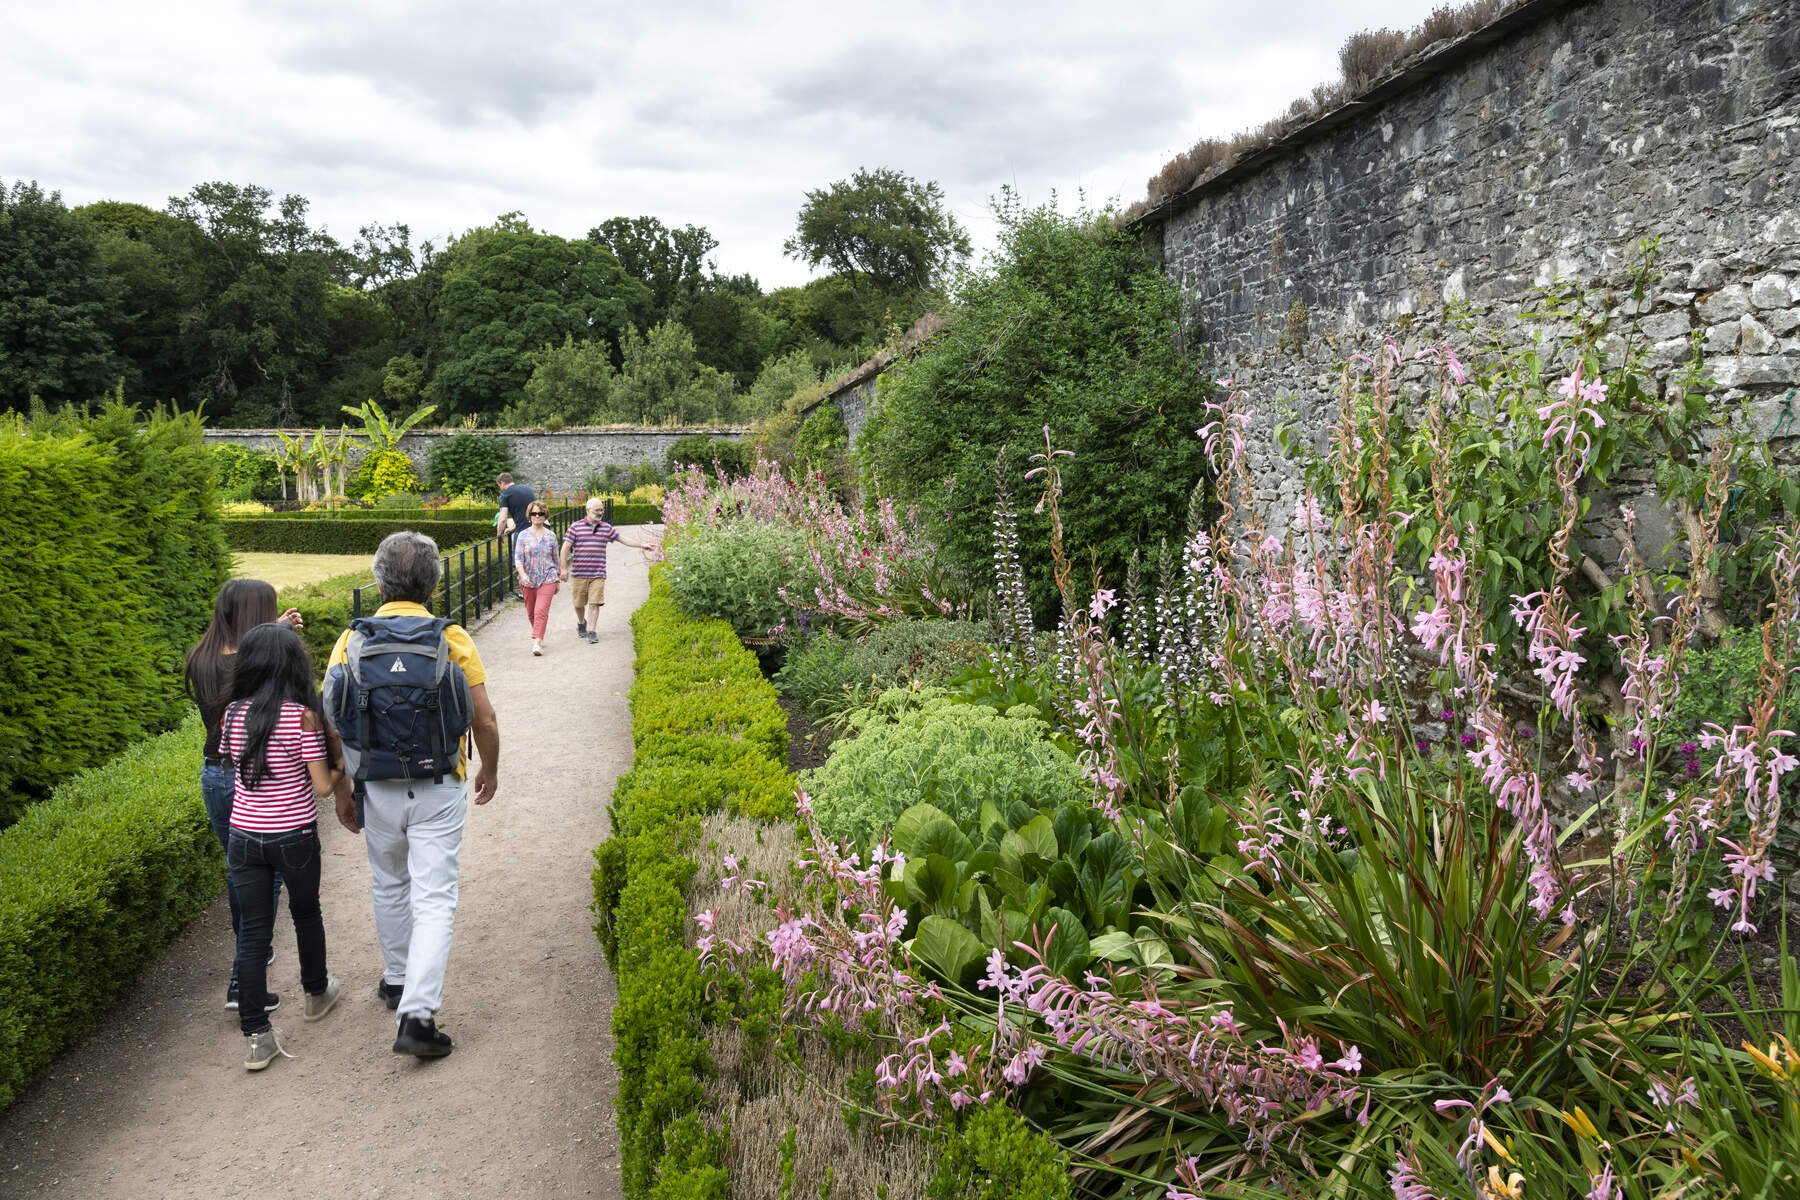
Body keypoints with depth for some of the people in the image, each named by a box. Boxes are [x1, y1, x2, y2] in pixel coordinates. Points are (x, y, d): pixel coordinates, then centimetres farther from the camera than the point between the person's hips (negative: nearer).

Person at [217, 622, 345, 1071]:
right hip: (294, 837, -3)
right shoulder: (303, 715, -15)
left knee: (253, 932, 7)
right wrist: (340, 762, 5)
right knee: (305, 912, 21)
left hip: (244, 836, 3)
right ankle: (316, 992, 42)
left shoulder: (233, 714, -2)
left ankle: (256, 1036, 8)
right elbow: (322, 785, -14)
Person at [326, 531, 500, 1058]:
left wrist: (341, 792, 7)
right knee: (434, 899, 1)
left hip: (378, 790, 3)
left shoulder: (352, 641, -5)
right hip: (439, 788, -2)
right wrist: (490, 769, 12)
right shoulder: (454, 640, -9)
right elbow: (484, 720, -6)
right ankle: (417, 1014, -7)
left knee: (389, 885, 24)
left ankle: (397, 979, 41)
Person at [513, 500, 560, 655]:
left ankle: (537, 643, -19)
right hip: (528, 581, 2)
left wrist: (557, 579, 17)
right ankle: (538, 636, 37)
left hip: (547, 580, -2)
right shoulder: (523, 536, 2)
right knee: (531, 612, 13)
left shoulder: (551, 536, 5)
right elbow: (518, 558, -7)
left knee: (541, 611, -15)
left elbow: (555, 559, 14)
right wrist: (523, 575, -24)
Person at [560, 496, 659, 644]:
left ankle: (592, 632, -3)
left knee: (594, 603, -8)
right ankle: (581, 623, 36)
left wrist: (642, 545, 8)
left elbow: (623, 538, 14)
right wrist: (564, 568, -6)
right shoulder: (576, 526, 0)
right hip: (578, 573, -1)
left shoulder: (606, 527, 9)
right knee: (579, 603, 9)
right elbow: (566, 547, -1)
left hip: (598, 574, 1)